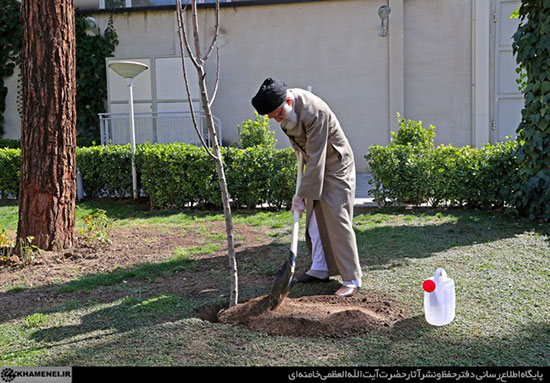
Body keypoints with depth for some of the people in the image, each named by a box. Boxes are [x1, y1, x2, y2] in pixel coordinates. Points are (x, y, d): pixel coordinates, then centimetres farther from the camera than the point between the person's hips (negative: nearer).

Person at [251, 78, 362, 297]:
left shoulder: (314, 112, -33)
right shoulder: (283, 106, -6)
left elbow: (316, 158, -32)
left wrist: (302, 195, -30)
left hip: (335, 166, -8)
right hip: (314, 165, 9)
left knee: (337, 221, -11)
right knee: (314, 220, 11)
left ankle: (351, 280, -6)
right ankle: (320, 269, 22)